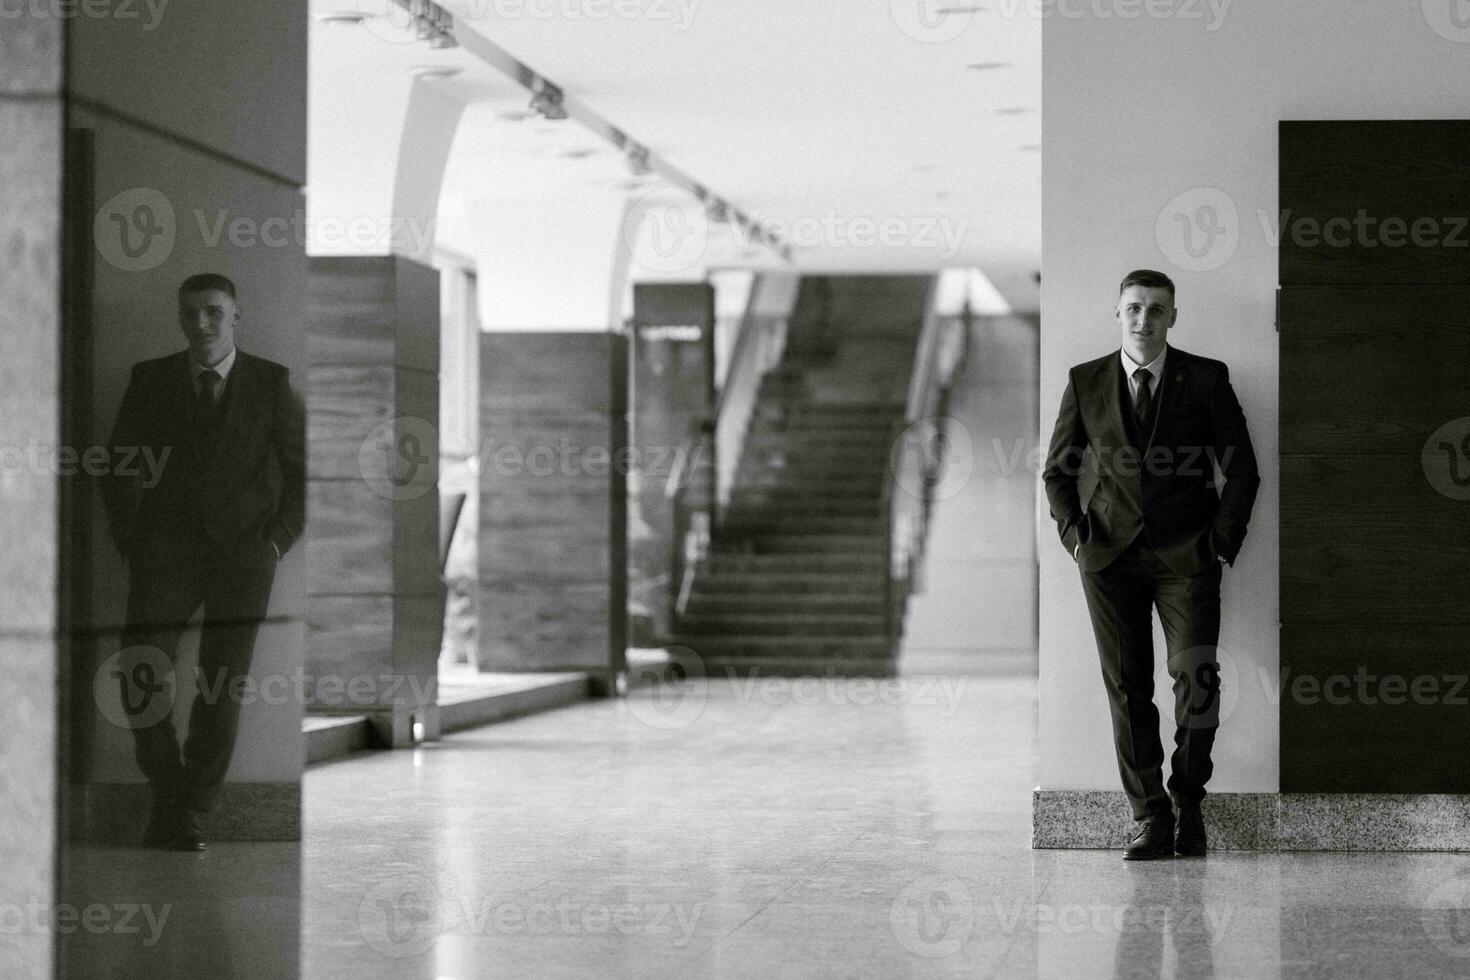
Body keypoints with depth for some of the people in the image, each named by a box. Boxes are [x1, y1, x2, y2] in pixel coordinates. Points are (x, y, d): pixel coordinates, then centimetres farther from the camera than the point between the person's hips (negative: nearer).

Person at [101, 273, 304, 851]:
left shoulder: (272, 384, 5)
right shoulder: (150, 380, 9)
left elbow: (305, 470, 8)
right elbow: (119, 467, 11)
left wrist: (277, 539, -2)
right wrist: (130, 541, 1)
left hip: (243, 550, -1)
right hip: (166, 551, 1)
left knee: (222, 691, -4)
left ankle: (187, 816, 5)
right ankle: (168, 788, 5)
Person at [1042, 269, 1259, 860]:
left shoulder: (1207, 380, 3)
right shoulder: (1085, 383, 7)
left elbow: (1242, 469, 7)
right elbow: (1057, 472, 14)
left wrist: (1223, 540, -1)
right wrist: (1075, 536, 2)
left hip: (1187, 552, -1)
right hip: (1110, 552, 1)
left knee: (1197, 678, -11)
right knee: (1126, 688, -2)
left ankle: (1188, 804, 7)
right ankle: (1149, 819, 4)